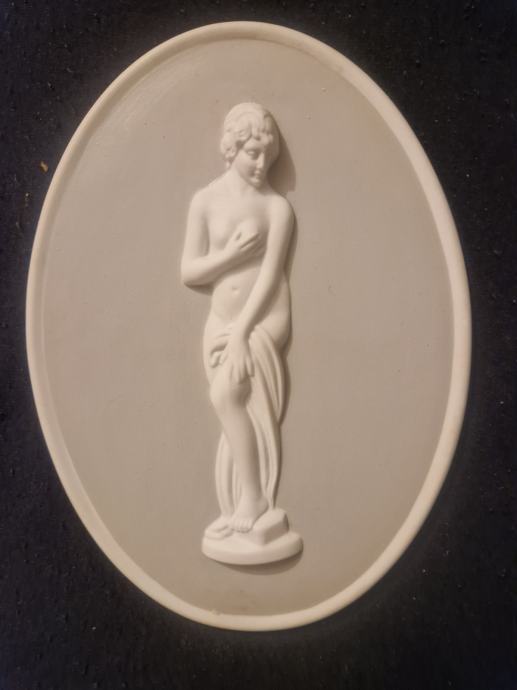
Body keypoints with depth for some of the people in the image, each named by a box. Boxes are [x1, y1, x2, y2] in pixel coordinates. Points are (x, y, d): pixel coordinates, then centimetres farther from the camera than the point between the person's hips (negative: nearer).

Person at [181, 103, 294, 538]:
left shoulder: (277, 206, -5)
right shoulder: (205, 201, 2)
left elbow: (270, 273, -11)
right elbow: (189, 272, 1)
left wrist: (243, 332, -18)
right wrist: (230, 254, -15)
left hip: (263, 321, -3)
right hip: (220, 323, 3)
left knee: (225, 395, -21)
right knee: (238, 410, 4)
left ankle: (253, 498, -6)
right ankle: (242, 505, 15)